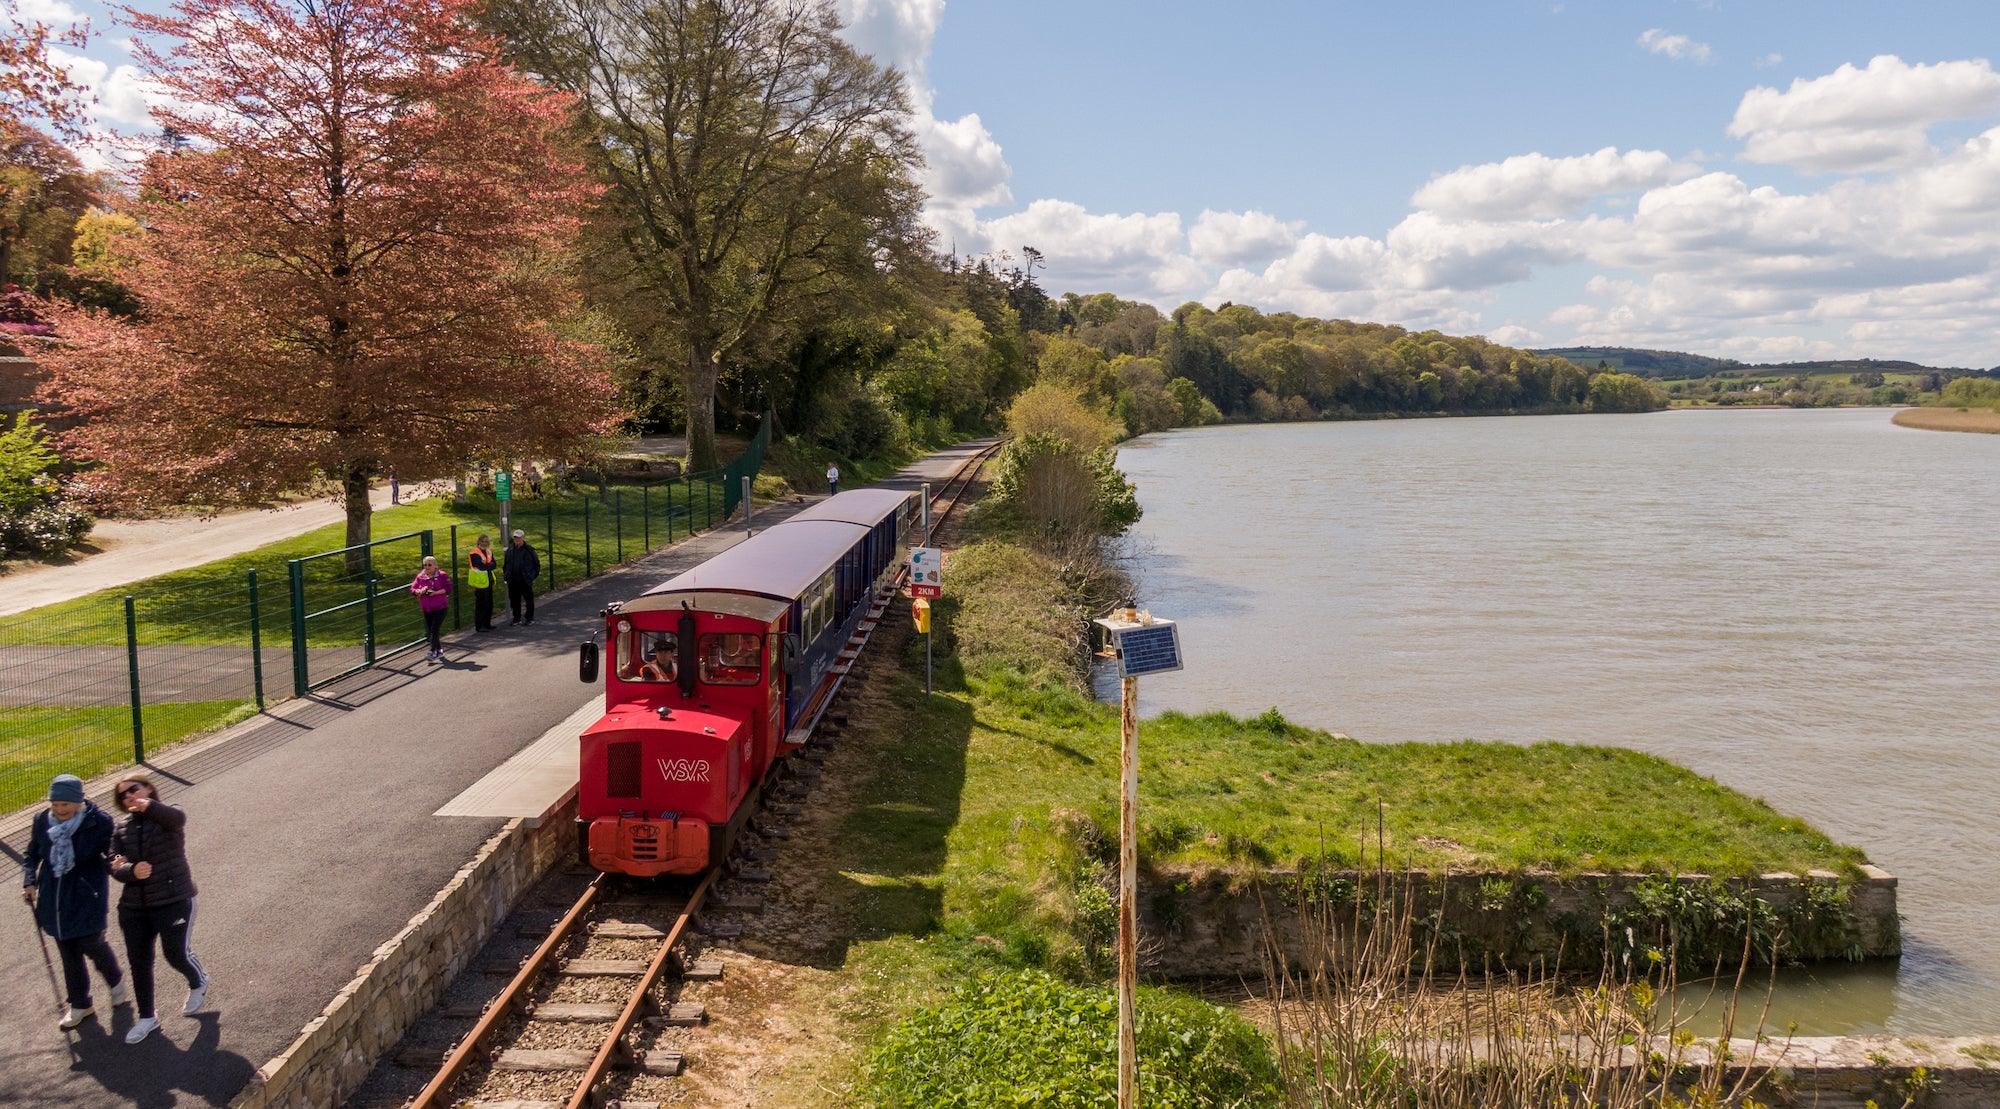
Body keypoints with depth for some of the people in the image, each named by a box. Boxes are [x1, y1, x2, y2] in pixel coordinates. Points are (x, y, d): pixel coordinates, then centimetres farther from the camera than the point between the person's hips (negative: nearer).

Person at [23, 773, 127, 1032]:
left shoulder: (98, 822, -15)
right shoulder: (42, 820, -4)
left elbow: (112, 855, -10)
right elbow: (32, 854, 11)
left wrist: (115, 864, -34)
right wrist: (29, 882, -3)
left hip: (87, 898, -4)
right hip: (54, 900, 4)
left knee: (91, 944, -1)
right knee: (68, 952, 14)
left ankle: (116, 982, 31)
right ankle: (80, 1005, 30)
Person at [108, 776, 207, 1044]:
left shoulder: (166, 817, -6)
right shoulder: (122, 828, 8)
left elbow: (178, 818, -33)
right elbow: (114, 866, 0)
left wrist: (149, 806, -53)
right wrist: (132, 870, -23)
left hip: (174, 901, -5)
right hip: (133, 908, 5)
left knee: (176, 954, -3)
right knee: (138, 962, 10)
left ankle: (199, 983, 31)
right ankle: (147, 1017, 27)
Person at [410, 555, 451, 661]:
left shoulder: (442, 575, -5)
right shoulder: (420, 577, 7)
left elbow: (448, 589, -12)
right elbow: (412, 589, 5)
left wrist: (436, 592, -23)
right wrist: (420, 591, -16)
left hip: (440, 608, -5)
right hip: (426, 609, 5)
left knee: (435, 629, -14)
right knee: (430, 631, 10)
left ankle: (433, 652, -16)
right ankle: (439, 651, 23)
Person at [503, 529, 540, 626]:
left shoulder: (529, 550, -2)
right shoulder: (510, 550, 9)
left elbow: (536, 563, 4)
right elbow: (505, 564, 20)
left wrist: (534, 574, -1)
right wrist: (506, 574, 13)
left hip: (526, 580, -4)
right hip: (513, 581, 4)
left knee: (529, 599, 2)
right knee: (514, 600, 8)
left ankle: (529, 618, 12)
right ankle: (517, 618, 18)